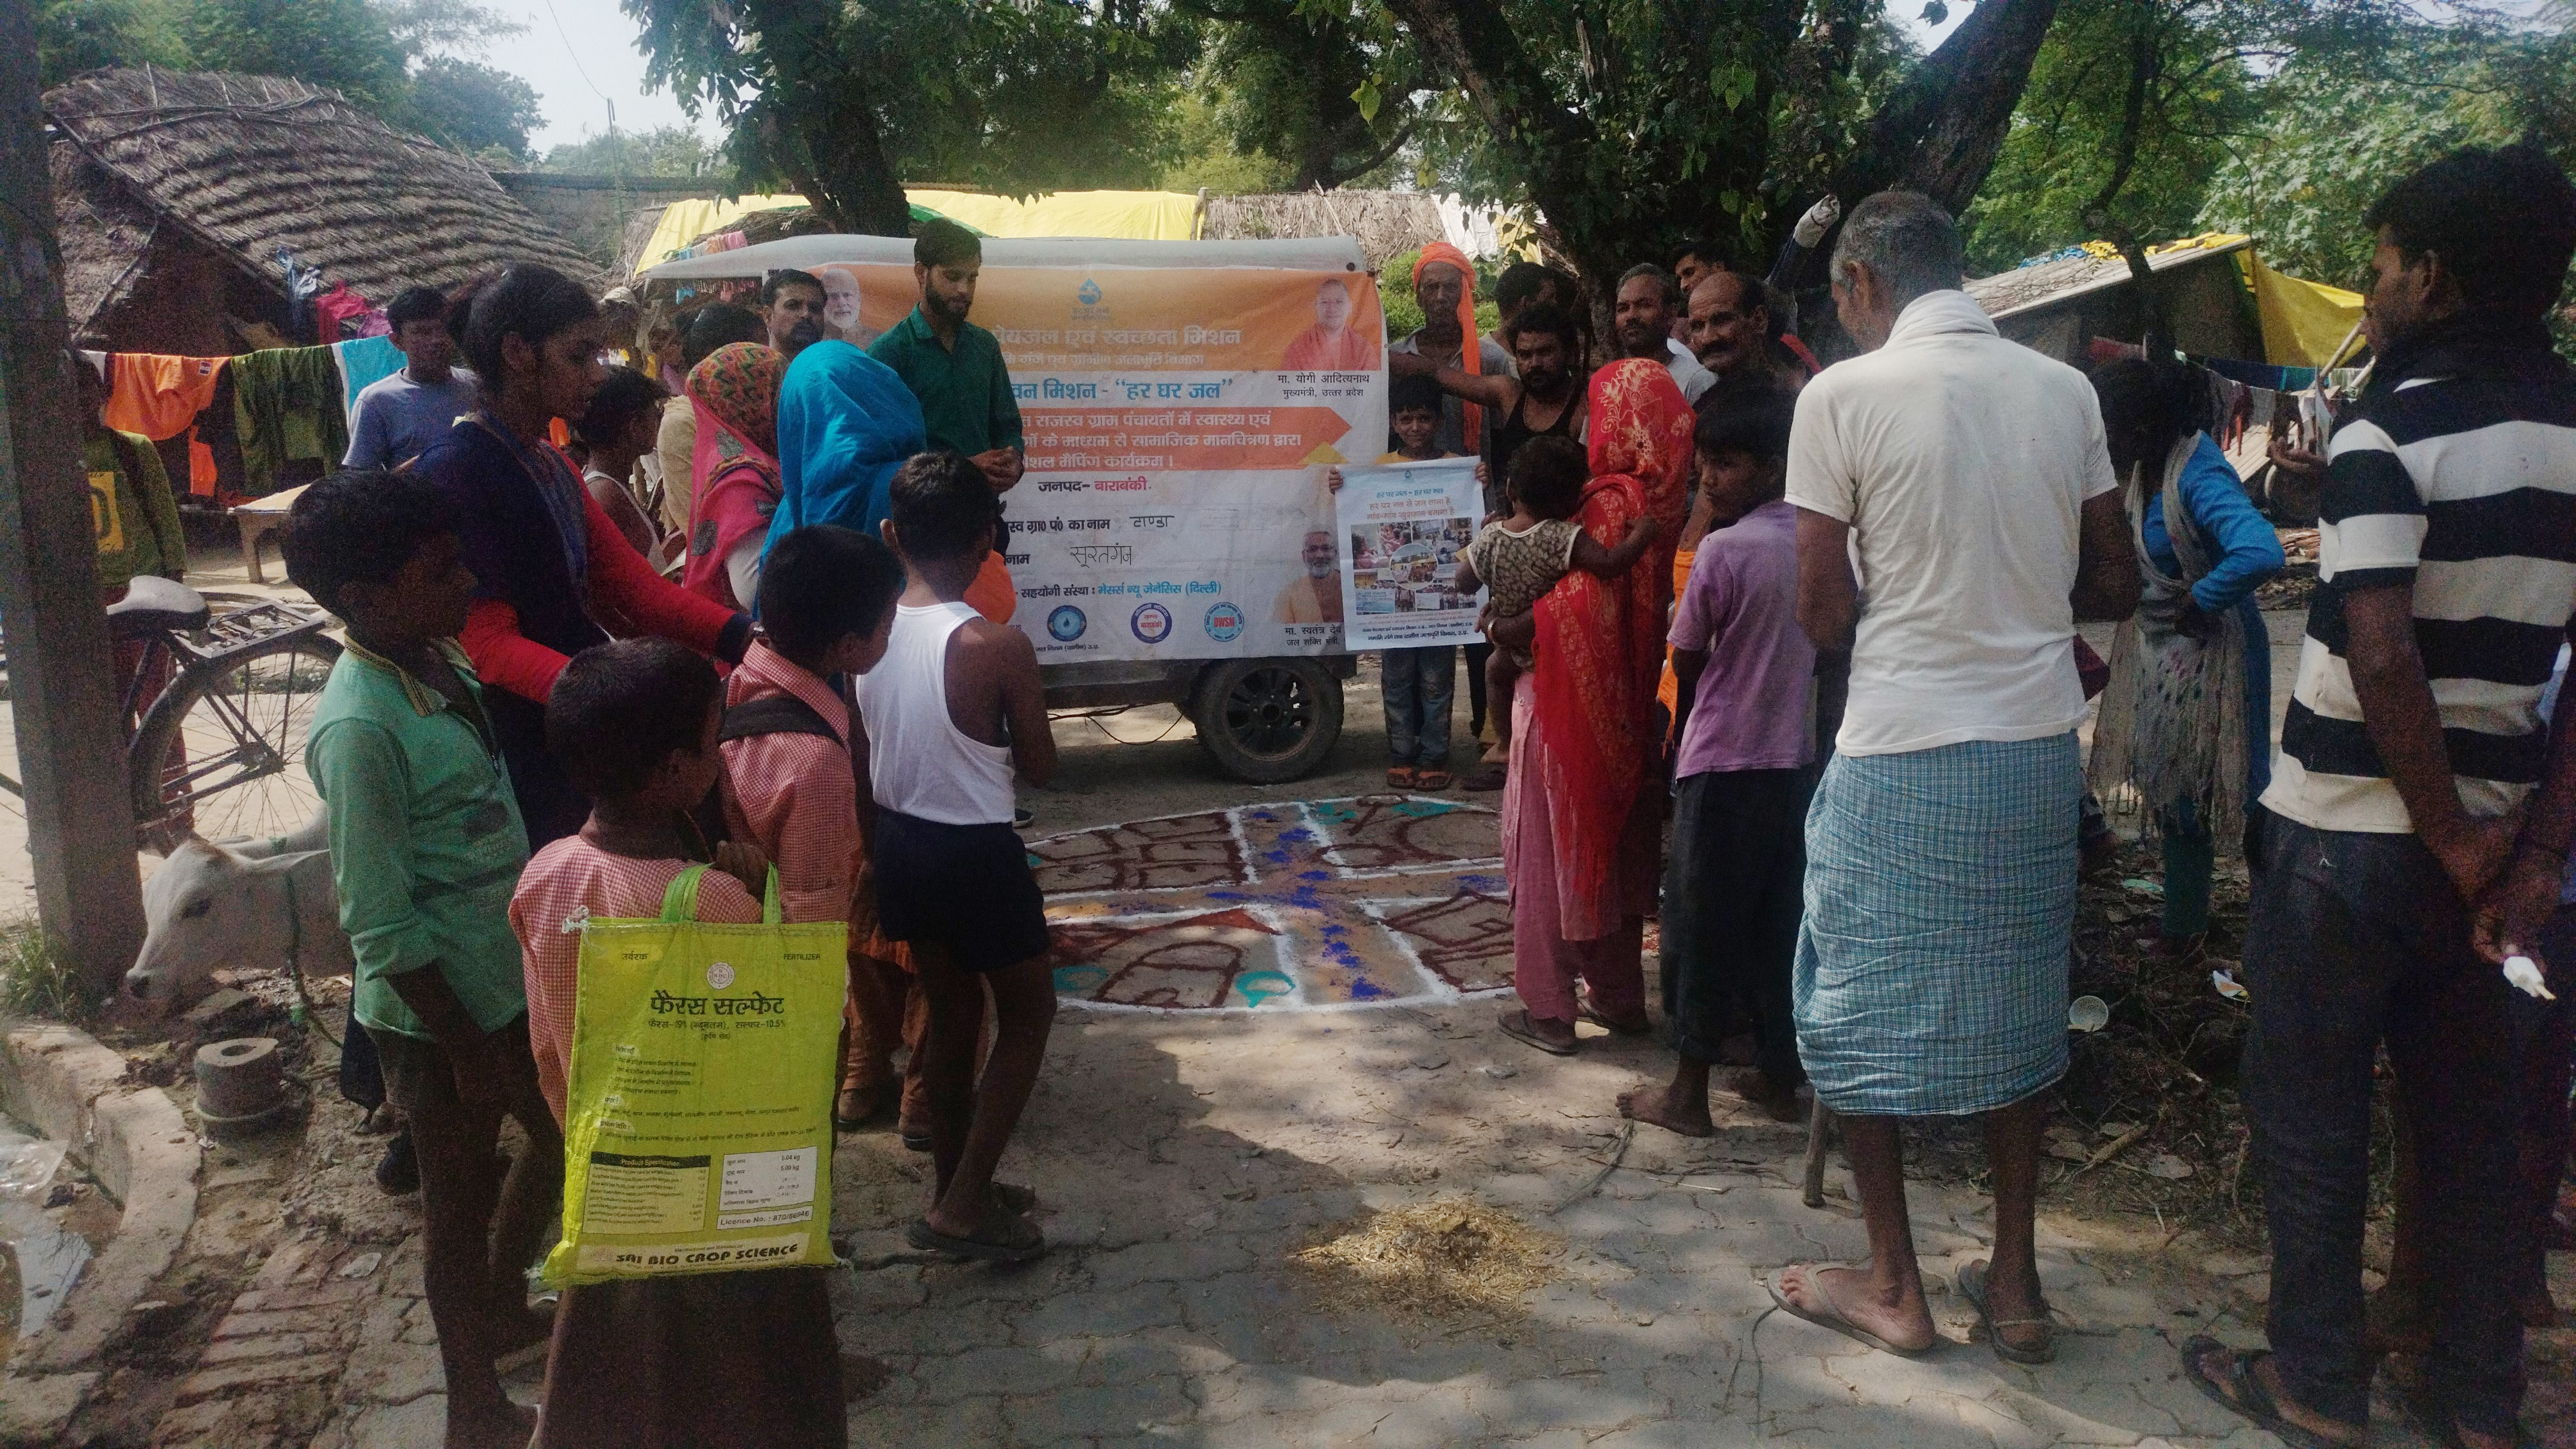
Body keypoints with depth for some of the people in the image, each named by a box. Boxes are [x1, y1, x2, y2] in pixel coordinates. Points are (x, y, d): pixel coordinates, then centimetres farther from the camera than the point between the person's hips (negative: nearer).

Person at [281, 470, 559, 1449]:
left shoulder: (441, 664, -2)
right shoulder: (361, 728, -26)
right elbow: (382, 926, -22)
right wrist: (462, 1048, -17)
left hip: (508, 973, 8)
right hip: (439, 1006, -8)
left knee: (562, 1139, 25)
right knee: (462, 1205, 11)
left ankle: (502, 1309, 50)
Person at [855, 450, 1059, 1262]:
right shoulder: (997, 647, -22)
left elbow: (861, 758, 5)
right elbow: (1040, 768, -9)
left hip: (897, 840, 6)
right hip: (975, 852, -6)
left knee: (951, 1010, 22)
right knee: (1028, 1014, 14)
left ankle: (955, 1188, 35)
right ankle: (962, 1208, 11)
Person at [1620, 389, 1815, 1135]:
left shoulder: (1723, 550, -15)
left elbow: (1686, 660, -6)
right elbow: (1824, 649, 13)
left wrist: (1679, 733, 11)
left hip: (1723, 764, -6)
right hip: (1798, 758, 6)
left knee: (1701, 922, 3)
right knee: (1779, 919, 14)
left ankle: (1688, 1092, 9)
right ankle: (1779, 1076, 23)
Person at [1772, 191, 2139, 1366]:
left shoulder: (1843, 395, -9)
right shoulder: (2065, 391, 4)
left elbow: (1826, 614, -8)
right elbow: (2115, 586, 10)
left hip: (1902, 751, -5)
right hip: (2038, 742, 5)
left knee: (1867, 1009, 11)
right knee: (2014, 1008, 17)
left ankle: (1893, 1287, 22)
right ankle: (2014, 1284, 26)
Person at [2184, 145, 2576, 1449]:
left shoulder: (2394, 430, -14)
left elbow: (2380, 653, -23)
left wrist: (2453, 839, -12)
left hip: (2349, 836, -6)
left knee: (2309, 1109, 8)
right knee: (2469, 1119, 15)